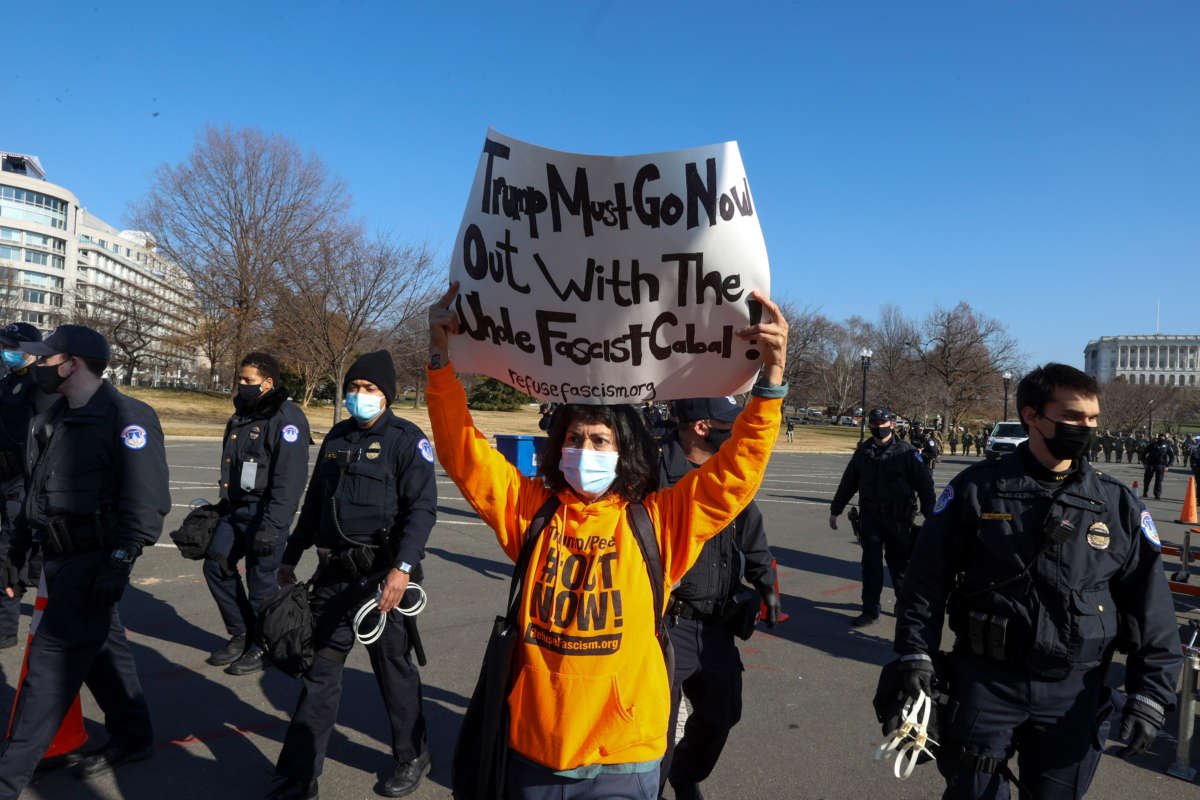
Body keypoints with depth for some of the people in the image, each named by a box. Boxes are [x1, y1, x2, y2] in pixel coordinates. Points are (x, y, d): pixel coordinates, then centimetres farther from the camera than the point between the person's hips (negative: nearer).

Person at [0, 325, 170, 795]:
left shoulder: (126, 418, -15)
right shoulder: (50, 420, 13)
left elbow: (147, 500, -20)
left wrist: (119, 562, -24)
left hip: (95, 561, -9)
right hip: (60, 560, 9)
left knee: (51, 661, -5)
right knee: (102, 648, 16)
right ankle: (133, 738, 31)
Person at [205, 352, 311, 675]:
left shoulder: (286, 418, -16)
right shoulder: (241, 416, 15)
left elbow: (290, 479, -22)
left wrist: (271, 527, -24)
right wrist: (224, 507, 22)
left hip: (267, 512, -9)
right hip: (237, 509, 9)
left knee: (260, 579, -1)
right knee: (217, 565, 11)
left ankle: (264, 647, 18)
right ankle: (241, 634, 27)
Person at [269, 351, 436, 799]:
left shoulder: (406, 440, -8)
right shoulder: (336, 438, 13)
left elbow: (422, 507, -16)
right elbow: (314, 503, 21)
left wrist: (402, 567, -26)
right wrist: (291, 557, 21)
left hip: (382, 576, -6)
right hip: (334, 575, 6)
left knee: (394, 669, 7)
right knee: (320, 670, 9)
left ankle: (412, 759, 29)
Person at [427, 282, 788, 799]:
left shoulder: (658, 521, -6)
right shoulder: (530, 508, 0)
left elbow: (737, 471, -13)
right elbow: (462, 451, -3)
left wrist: (771, 379, -25)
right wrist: (440, 356, -13)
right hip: (532, 750, 3)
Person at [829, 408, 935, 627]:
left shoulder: (906, 452, -3)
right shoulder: (863, 451, 8)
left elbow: (925, 485, -2)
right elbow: (848, 483, 17)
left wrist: (930, 516, -6)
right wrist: (835, 510, 20)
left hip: (898, 518, -2)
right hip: (870, 517, 3)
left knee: (899, 563, 8)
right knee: (871, 564, 1)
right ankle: (870, 610, 9)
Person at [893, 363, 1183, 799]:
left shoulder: (1118, 504, -1)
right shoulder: (978, 488, -6)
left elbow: (1150, 606, 4)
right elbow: (928, 574, -1)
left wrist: (1150, 696, 0)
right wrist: (916, 651, -4)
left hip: (1073, 694, 2)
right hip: (986, 681, -1)